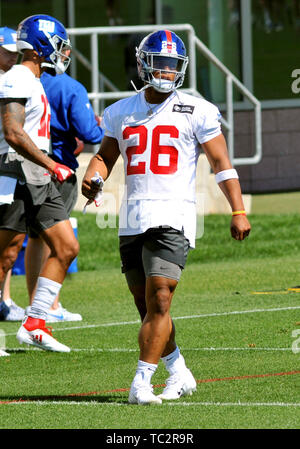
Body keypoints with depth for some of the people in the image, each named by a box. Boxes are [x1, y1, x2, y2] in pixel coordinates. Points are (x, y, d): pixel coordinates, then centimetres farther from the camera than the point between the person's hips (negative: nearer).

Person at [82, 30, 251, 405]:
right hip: (132, 218, 5)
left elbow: (221, 163, 2)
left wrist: (238, 211, -6)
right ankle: (179, 375, 25)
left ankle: (141, 383, -16)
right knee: (147, 304, 10)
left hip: (173, 217, -5)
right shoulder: (121, 113, 13)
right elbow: (105, 155, 22)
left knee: (158, 300, -15)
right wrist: (92, 177, -1)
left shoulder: (196, 112, 1)